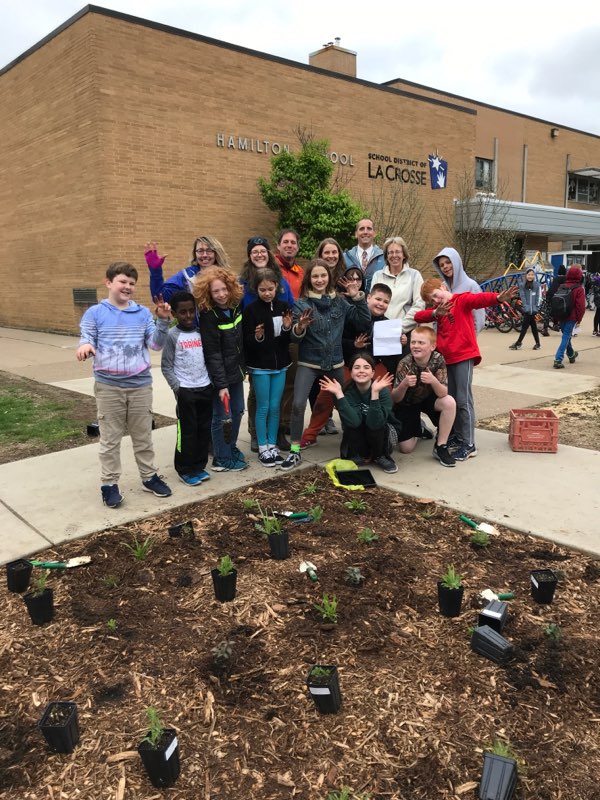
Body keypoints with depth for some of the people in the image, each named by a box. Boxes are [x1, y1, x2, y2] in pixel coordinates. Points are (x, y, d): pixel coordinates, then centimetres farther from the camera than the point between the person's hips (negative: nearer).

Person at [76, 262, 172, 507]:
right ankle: (109, 484, 18)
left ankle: (150, 477, 28)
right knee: (110, 439, 7)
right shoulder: (95, 313, -2)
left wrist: (163, 321, -13)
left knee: (143, 436, 14)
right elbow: (87, 342, -3)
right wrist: (84, 347, -27)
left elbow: (155, 344, 1)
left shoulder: (143, 313, 4)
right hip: (108, 386, -2)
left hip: (141, 384, 2)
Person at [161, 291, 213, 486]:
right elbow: (166, 367, -6)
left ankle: (199, 466, 22)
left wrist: (211, 381, 4)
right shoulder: (172, 336, -5)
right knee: (187, 431, 1)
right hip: (185, 390, -5)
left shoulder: (201, 333, 8)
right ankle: (185, 470, 12)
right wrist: (177, 388, -12)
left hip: (205, 388, 5)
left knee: (204, 430, 10)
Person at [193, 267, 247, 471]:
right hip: (220, 375, -7)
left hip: (236, 371, 7)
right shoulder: (208, 317, -18)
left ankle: (231, 448, 35)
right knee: (223, 416, 1)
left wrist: (243, 368, 13)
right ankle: (222, 459, 14)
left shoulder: (235, 307, 2)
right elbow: (212, 354, -19)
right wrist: (221, 384, -20)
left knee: (237, 411, 17)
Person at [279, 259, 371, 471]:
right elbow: (294, 337, -12)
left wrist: (357, 297, -7)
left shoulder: (339, 301, 3)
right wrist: (300, 327, -34)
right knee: (298, 404, -16)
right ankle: (295, 451, -3)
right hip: (308, 363, -3)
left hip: (335, 362, 3)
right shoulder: (301, 304, -7)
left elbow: (365, 320, 4)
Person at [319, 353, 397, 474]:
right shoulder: (348, 391, -19)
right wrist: (338, 394, -39)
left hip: (378, 436, -1)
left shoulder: (383, 391, -22)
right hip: (356, 440, 1)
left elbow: (375, 423, -36)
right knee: (352, 424, -29)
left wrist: (375, 392, -44)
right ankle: (359, 456, -2)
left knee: (377, 425, -31)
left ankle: (380, 457, -4)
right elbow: (354, 422, -35)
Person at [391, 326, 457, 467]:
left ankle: (441, 447, -14)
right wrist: (404, 384, -42)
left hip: (428, 398, 2)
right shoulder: (405, 364, -27)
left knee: (449, 402, -31)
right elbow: (394, 399, -22)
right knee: (406, 448, -8)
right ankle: (417, 428, 28)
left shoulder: (438, 359, -23)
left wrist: (433, 381, -46)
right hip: (407, 403, -1)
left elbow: (443, 394, -25)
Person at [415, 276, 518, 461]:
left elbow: (479, 298, -23)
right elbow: (418, 316, 2)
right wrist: (435, 312, -17)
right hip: (447, 358, 8)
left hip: (464, 356, -8)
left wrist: (498, 298, -44)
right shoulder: (438, 310, 16)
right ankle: (458, 436, 26)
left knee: (464, 400, -7)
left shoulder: (462, 300, -3)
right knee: (451, 399, 13)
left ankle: (469, 445, -2)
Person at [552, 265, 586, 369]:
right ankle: (558, 360, -13)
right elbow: (581, 306, -15)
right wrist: (579, 319, -4)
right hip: (571, 318, -5)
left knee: (566, 336, 22)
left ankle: (571, 355, 42)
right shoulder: (579, 289, -11)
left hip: (561, 317, 6)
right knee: (566, 338, -3)